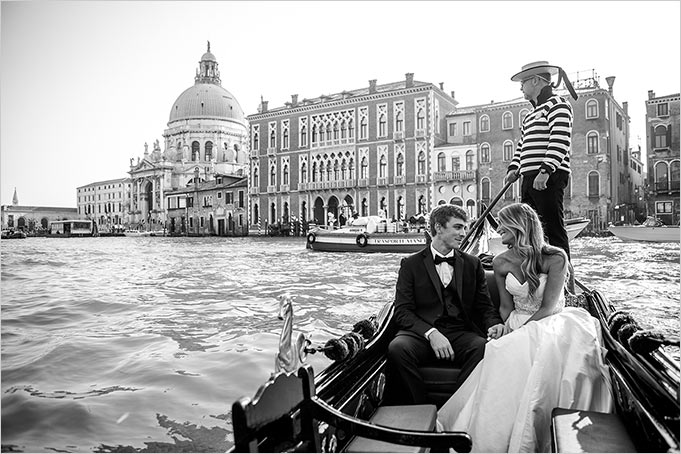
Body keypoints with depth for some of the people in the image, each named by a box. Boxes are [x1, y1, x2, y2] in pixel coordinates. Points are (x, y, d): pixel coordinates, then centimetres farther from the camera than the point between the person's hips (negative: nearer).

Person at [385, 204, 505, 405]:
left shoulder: (472, 264, 18)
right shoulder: (411, 264, 8)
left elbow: (485, 306, 16)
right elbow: (403, 311, 0)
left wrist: (494, 324, -9)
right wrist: (431, 333, -18)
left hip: (461, 334, 2)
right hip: (422, 333, -2)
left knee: (483, 348, -31)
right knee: (397, 348, -33)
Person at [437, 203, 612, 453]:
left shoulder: (555, 258, -10)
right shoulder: (501, 262, 3)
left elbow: (548, 307, -13)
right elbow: (506, 306, 6)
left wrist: (519, 332, -20)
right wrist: (506, 329, -14)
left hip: (552, 323, -2)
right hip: (518, 326, 3)